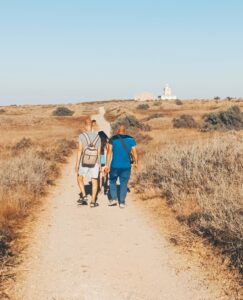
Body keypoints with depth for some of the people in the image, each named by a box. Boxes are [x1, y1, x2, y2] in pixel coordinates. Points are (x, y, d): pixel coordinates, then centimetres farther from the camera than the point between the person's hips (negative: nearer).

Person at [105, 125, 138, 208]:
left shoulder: (113, 139, -2)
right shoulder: (131, 139, 2)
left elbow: (109, 152, -7)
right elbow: (135, 153, 2)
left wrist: (107, 165, -5)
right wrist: (136, 163, 18)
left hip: (115, 165, -1)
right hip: (126, 166, 1)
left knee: (112, 181, 18)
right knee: (124, 183, 9)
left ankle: (113, 199, 10)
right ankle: (122, 202, 7)